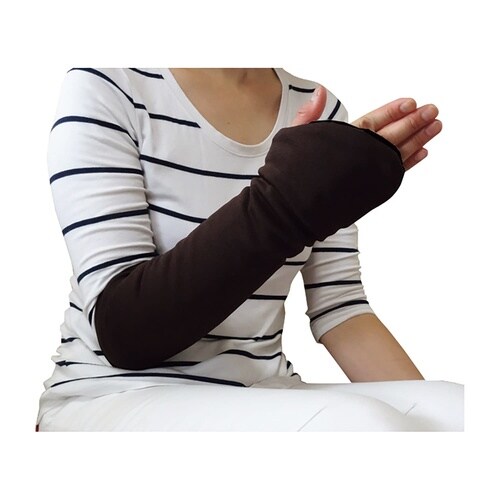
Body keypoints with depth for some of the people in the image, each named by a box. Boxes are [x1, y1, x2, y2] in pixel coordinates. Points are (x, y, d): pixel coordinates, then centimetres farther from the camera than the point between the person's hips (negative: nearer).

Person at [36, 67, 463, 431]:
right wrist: (283, 202, -28)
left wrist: (427, 414, -12)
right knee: (358, 424, -32)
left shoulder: (320, 109, 7)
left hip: (264, 395, 5)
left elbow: (337, 304, 4)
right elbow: (119, 328, -15)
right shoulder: (103, 87, -8)